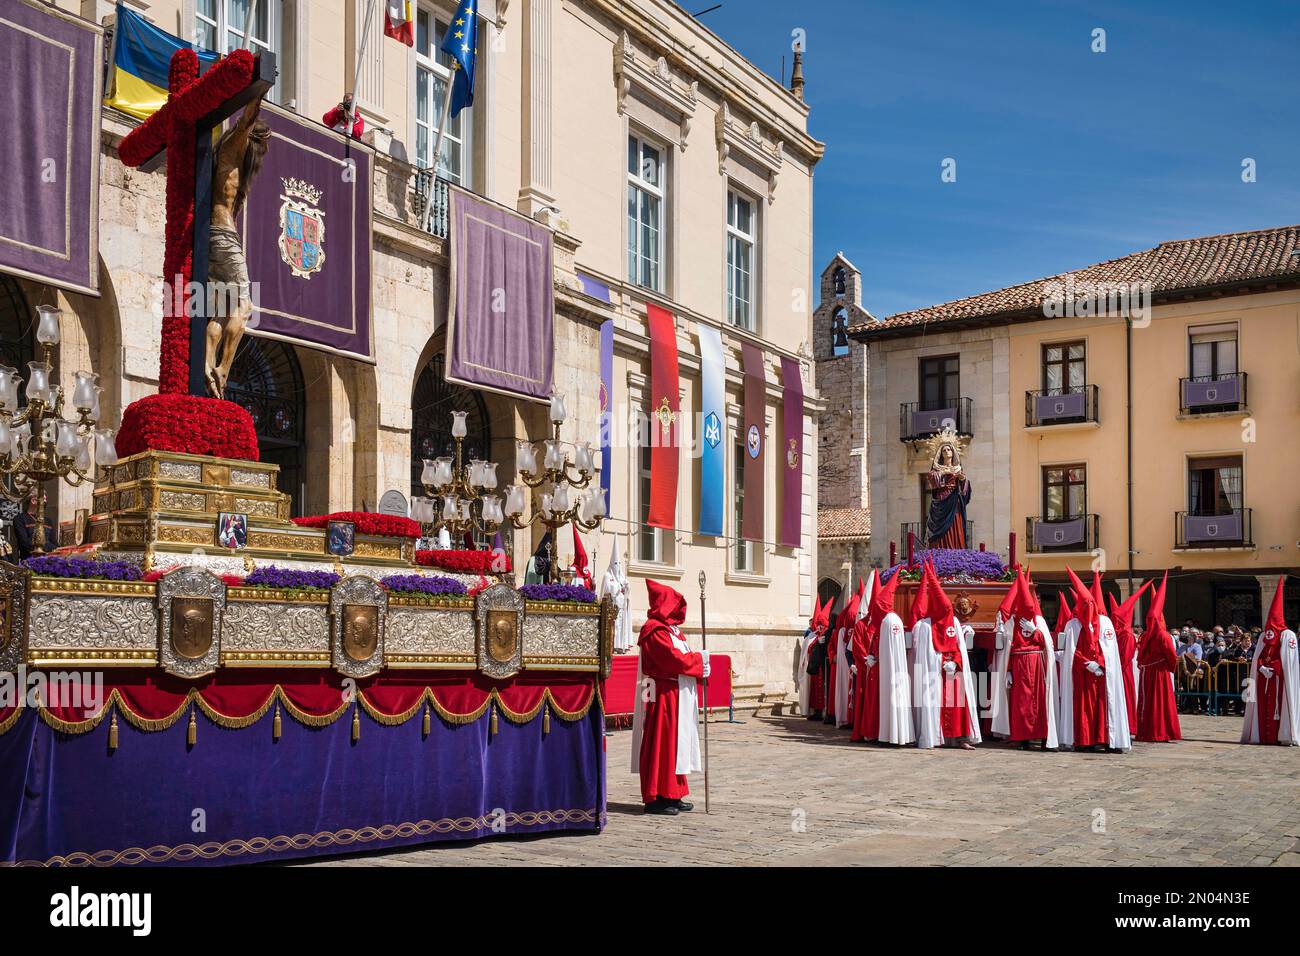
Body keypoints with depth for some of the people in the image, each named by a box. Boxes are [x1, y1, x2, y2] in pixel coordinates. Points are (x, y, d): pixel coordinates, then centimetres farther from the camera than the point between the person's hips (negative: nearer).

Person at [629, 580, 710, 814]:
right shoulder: (655, 632, -16)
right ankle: (655, 798, -2)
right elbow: (674, 660, -22)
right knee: (661, 745, -7)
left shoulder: (670, 629, 17)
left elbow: (680, 657, 15)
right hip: (663, 697, -10)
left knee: (675, 745, 13)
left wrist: (698, 665, -4)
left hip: (677, 697, 10)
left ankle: (671, 795, 19)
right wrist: (698, 659, -8)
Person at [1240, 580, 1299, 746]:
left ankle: (1283, 736, -8)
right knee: (1262, 705, 2)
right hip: (1263, 677, 6)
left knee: (1278, 705, -10)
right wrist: (1262, 668, -8)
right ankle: (1262, 735, 4)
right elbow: (1257, 658, 11)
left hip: (1279, 677, -6)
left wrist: (1273, 669, -15)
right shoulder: (1263, 636, 16)